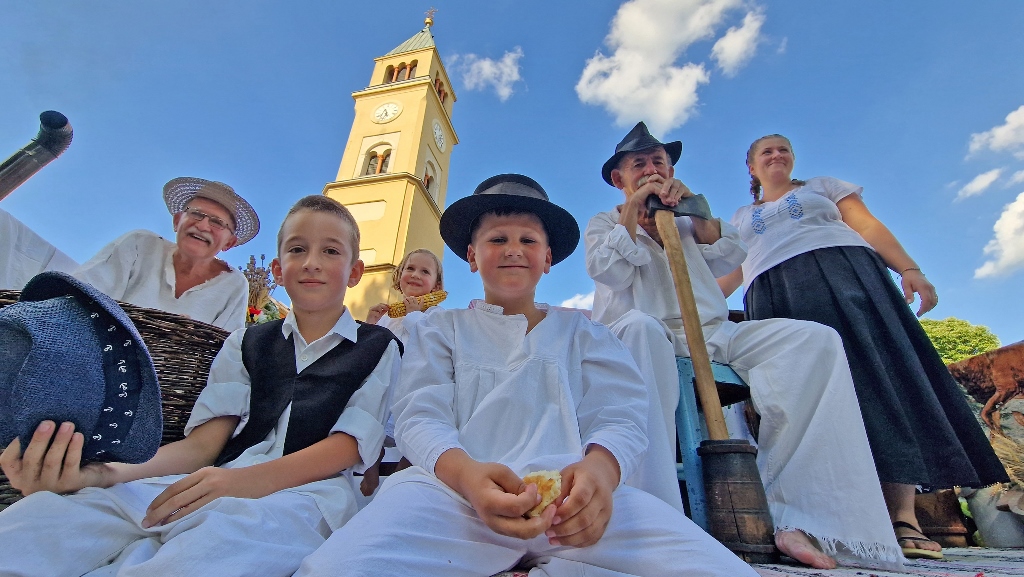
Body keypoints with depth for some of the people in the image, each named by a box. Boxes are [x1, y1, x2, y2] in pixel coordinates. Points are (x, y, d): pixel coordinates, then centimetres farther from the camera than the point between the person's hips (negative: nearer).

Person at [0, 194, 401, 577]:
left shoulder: (377, 348, 7)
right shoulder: (245, 344, 19)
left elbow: (347, 446, -4)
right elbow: (202, 444, 9)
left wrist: (248, 480, -21)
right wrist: (103, 471, -12)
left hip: (306, 492, -3)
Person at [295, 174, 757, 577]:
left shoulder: (581, 333, 19)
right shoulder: (440, 329, 18)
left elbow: (620, 418, 7)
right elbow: (420, 417, 3)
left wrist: (599, 468, -20)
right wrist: (467, 474, -22)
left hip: (572, 496, 2)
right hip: (455, 490, 0)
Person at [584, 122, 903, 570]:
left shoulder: (687, 224, 29)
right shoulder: (603, 223, 18)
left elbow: (731, 258, 11)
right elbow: (611, 272, -3)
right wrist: (633, 210, -1)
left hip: (712, 334, 5)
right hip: (649, 339, -4)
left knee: (815, 339, -18)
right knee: (639, 327, -40)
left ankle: (795, 515, -22)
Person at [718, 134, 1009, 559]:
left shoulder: (823, 186, 25)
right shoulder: (742, 218, 27)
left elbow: (870, 227, 12)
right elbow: (731, 272, 19)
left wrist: (909, 269, -4)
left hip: (846, 274, 0)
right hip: (778, 299, 1)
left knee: (880, 373, -13)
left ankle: (902, 515, -14)